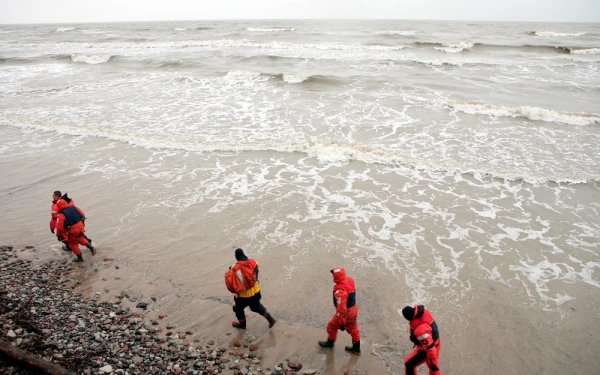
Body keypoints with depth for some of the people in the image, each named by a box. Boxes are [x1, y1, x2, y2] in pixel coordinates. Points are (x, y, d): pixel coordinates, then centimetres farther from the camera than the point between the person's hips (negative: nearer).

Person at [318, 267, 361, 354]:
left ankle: (330, 343, 42)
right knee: (353, 328, 24)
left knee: (332, 326, 18)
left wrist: (342, 322, -23)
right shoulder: (350, 280, -9)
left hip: (346, 312, -8)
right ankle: (356, 348, 38)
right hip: (354, 309, 8)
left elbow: (341, 309, -32)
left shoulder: (340, 291, -36)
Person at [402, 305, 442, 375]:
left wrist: (433, 364, -24)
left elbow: (430, 348, -34)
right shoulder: (423, 311, -17)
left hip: (426, 350, -8)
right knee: (433, 369, 28)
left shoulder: (420, 329, -42)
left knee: (409, 364, 14)